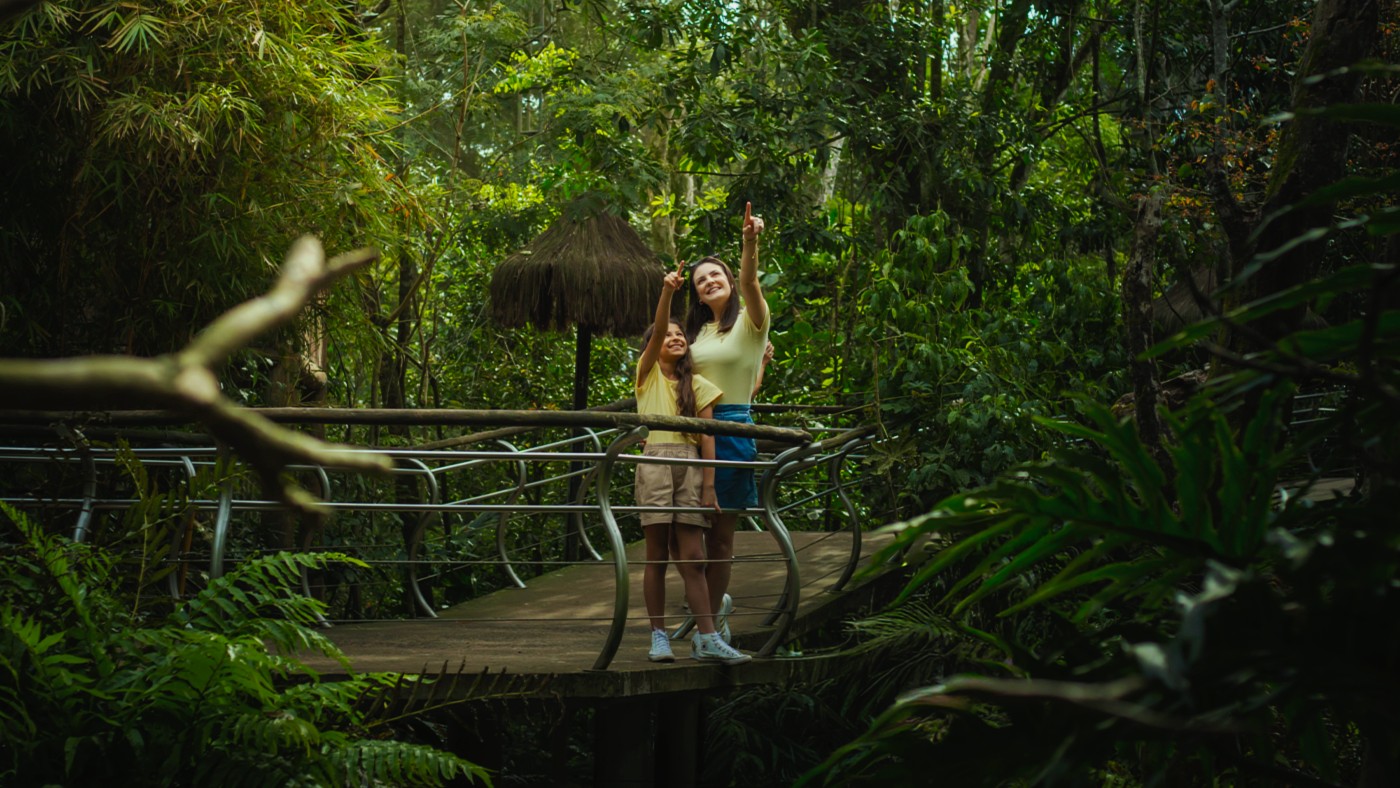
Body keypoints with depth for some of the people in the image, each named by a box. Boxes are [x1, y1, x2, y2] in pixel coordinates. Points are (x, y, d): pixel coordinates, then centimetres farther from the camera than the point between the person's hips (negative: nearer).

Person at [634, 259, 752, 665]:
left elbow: (707, 436, 7)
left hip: (690, 465, 2)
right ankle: (658, 637, 3)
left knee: (692, 556, -2)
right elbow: (656, 332, -8)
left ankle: (707, 639, -6)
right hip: (655, 461, -2)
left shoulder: (697, 385, 14)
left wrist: (709, 483, -3)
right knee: (656, 555, -1)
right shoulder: (647, 374, 10)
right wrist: (667, 292, -22)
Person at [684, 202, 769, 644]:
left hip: (733, 429, -5)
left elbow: (749, 283, -21)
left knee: (721, 531, 1)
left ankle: (710, 619, 10)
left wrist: (750, 243, -38)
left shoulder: (749, 323, -1)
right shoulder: (696, 332, 16)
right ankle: (716, 602, 23)